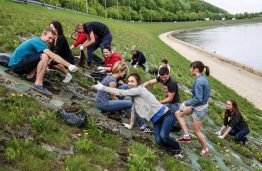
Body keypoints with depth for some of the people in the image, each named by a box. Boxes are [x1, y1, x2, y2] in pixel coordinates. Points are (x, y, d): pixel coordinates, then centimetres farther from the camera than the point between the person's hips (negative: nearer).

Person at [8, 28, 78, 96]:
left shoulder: (37, 40, 11)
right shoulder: (38, 41, -18)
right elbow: (53, 56, -28)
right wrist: (69, 65, -30)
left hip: (16, 65, 10)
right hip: (16, 64, -10)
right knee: (44, 57, -25)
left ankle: (30, 74, 1)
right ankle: (38, 84, -25)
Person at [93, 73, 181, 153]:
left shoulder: (140, 89, -17)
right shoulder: (134, 94, 11)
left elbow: (120, 92, -21)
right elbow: (133, 109, 21)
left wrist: (103, 87, -18)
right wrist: (131, 125, 26)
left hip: (166, 115, -7)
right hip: (156, 120, 7)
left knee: (163, 136, -27)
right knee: (159, 141, -13)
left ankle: (177, 147, 3)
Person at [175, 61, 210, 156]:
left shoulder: (199, 81, -27)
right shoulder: (203, 79, 2)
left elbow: (198, 99, -29)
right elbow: (207, 91, 12)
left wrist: (186, 103, -17)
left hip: (200, 109, -9)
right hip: (197, 106, 9)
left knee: (196, 130, 8)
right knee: (178, 114, 11)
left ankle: (205, 149, 29)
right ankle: (186, 136, 12)